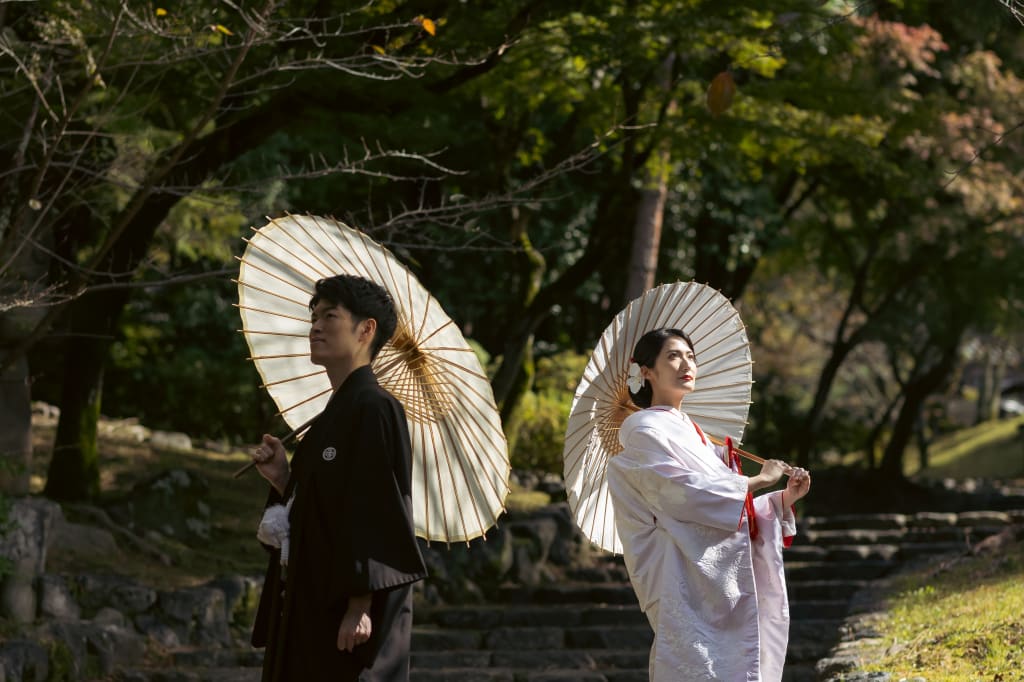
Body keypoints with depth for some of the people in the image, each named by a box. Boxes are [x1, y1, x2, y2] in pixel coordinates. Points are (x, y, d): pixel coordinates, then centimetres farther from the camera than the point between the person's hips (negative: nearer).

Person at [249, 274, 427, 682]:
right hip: (311, 611, 9)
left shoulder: (373, 408, -11)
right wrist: (282, 480, 4)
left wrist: (360, 607, -22)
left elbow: (378, 511, -18)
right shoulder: (331, 417, 16)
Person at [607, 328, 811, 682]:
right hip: (688, 583, -8)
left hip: (724, 581, 8)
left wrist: (783, 499, 4)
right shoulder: (645, 430, -5)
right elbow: (686, 493, -18)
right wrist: (758, 480, -9)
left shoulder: (691, 432, 20)